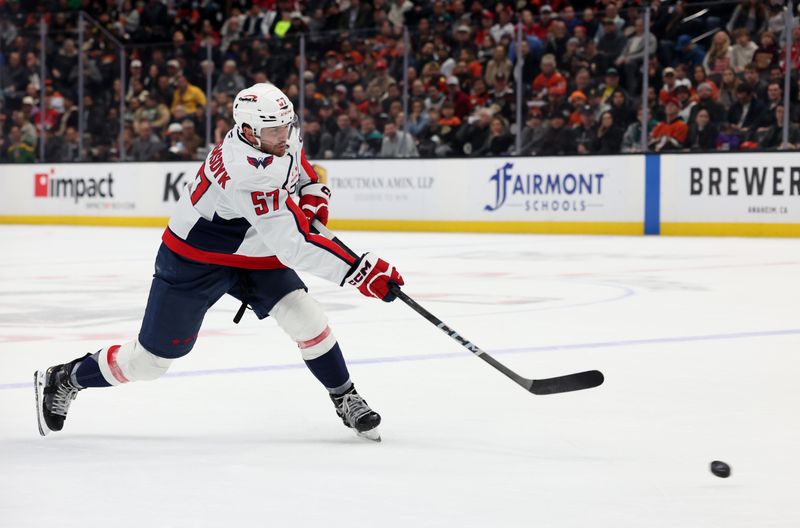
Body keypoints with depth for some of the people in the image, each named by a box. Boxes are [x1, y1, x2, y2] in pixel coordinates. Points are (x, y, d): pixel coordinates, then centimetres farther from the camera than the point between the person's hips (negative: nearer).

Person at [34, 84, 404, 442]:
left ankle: (345, 399, 7)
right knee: (151, 360, 2)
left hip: (251, 253, 7)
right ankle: (64, 380, 25)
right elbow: (292, 247, -41)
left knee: (305, 317, -11)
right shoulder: (247, 174, -38)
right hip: (194, 261, -7)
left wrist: (312, 193, 0)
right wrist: (359, 270, -44)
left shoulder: (284, 135, -12)